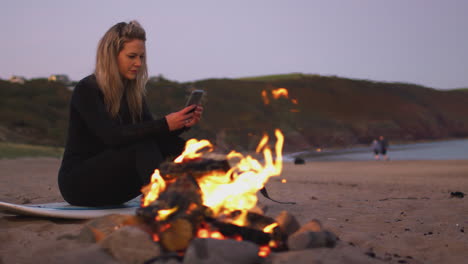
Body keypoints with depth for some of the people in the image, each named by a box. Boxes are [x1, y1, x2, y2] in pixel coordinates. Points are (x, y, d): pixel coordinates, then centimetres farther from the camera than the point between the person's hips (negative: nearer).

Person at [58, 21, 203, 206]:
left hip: (112, 187, 7)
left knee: (174, 146, -15)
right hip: (78, 182, -7)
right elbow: (112, 136, -30)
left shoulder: (133, 92, 6)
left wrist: (183, 124, -20)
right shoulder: (86, 90, -16)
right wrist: (165, 124, -38)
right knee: (143, 145, -30)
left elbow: (151, 131, 0)